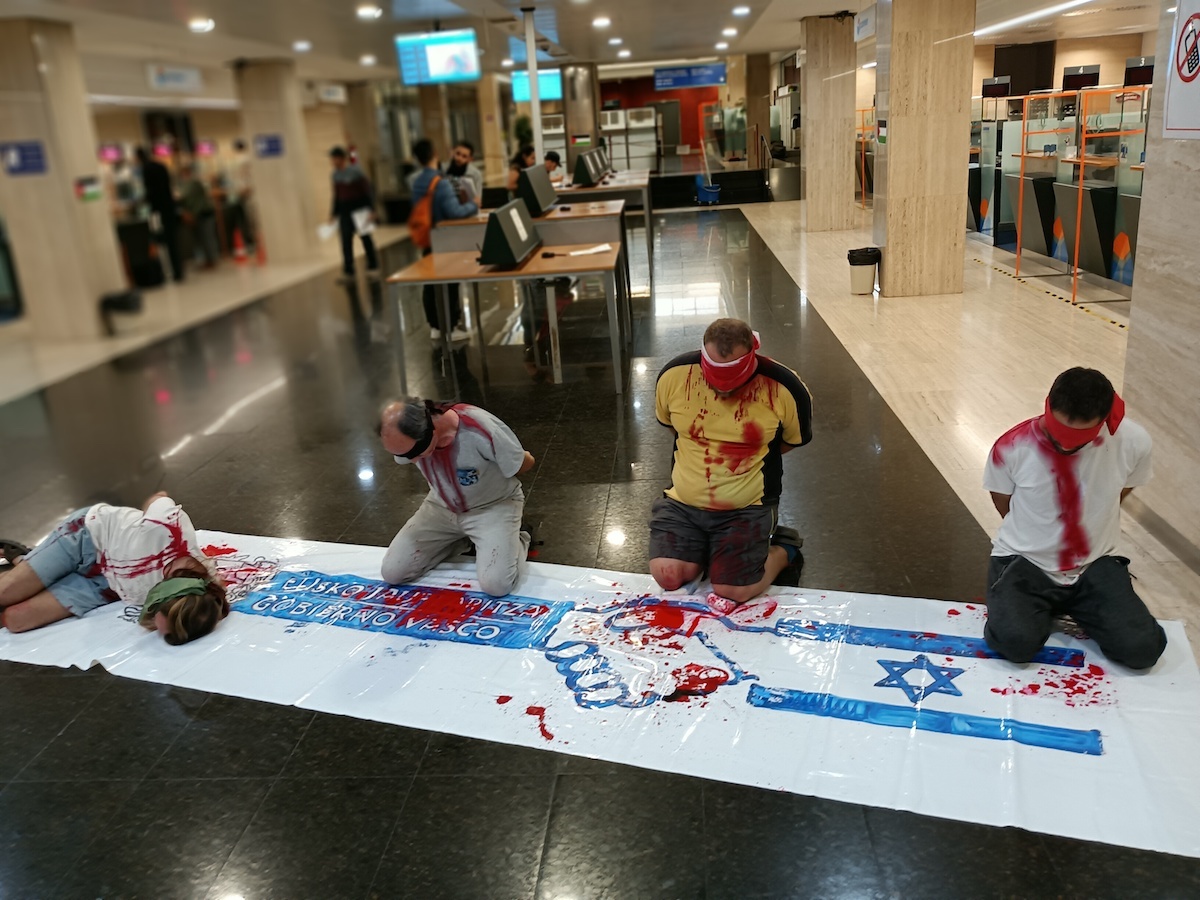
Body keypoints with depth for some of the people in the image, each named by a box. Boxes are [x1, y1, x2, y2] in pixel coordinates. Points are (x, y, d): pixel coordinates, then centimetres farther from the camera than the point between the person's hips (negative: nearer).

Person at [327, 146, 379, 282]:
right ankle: (348, 272, 1)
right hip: (345, 210, 5)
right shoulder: (336, 174, 7)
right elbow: (336, 195, 16)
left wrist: (371, 210, -16)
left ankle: (373, 268, 19)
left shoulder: (355, 171, -11)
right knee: (346, 239, -1)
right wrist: (333, 214, 17)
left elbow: (368, 191, -11)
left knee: (365, 237, 5)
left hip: (359, 208, -5)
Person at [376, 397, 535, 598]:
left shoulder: (482, 432, -37)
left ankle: (517, 538, 9)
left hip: (493, 505, -5)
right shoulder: (404, 437, -21)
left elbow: (524, 464, -15)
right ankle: (461, 536, 17)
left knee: (496, 585, -25)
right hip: (441, 506, 5)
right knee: (392, 572, -4)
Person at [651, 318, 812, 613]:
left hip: (747, 508, -3)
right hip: (683, 502, 3)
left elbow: (795, 439, 5)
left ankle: (783, 551, 20)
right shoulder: (674, 376, -12)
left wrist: (751, 456, 6)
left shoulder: (784, 388, -16)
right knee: (668, 576, -10)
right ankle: (707, 549, 23)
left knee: (730, 592, -10)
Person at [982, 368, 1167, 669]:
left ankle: (1070, 607, 15)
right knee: (1015, 643, -27)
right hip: (1024, 562, -2)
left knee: (1143, 649, -15)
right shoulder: (1012, 447, -20)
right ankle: (1041, 609, 10)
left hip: (1095, 564, 2)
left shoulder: (1133, 442, -16)